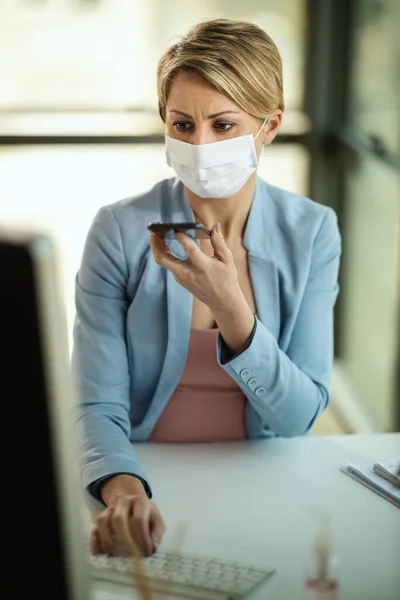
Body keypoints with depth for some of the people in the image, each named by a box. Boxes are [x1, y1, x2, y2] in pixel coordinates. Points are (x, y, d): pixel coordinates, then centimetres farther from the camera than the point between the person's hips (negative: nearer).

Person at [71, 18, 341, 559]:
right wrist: (123, 489, -32)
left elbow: (300, 416, -8)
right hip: (149, 479, 0)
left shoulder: (311, 232, -4)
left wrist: (233, 313, -24)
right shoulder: (119, 231, -8)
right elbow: (99, 405, -11)